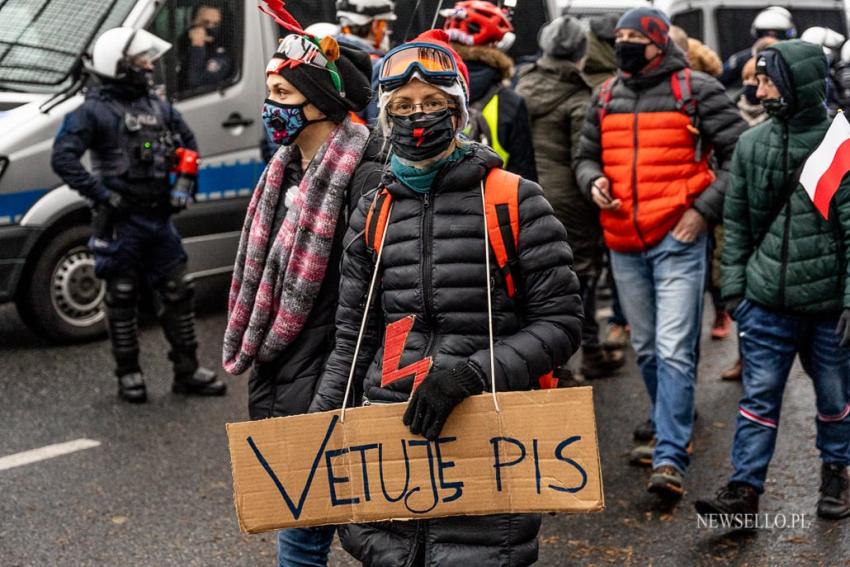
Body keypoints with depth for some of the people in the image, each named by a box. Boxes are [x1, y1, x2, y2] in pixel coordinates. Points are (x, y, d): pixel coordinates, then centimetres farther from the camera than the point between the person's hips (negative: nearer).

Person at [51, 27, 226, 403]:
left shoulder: (159, 107, 12)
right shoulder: (95, 111, -9)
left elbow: (188, 145, 26)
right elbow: (63, 158, -18)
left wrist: (184, 187, 13)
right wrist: (101, 194, -21)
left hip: (159, 218, 7)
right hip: (121, 223, -6)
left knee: (177, 293, 9)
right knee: (122, 299, 4)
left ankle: (187, 371, 19)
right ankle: (129, 375, 15)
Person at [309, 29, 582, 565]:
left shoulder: (515, 201, -2)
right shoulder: (373, 213, 10)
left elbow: (560, 324, -5)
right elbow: (352, 337, 15)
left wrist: (469, 374, -17)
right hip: (387, 427, 4)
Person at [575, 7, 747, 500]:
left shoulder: (696, 89, -4)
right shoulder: (606, 97, 12)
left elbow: (740, 153, -3)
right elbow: (587, 155, 22)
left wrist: (705, 209, -11)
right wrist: (593, 181, -1)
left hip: (678, 239, -6)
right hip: (624, 244, 6)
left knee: (674, 351, -10)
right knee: (646, 349, 15)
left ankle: (670, 458, -7)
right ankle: (672, 426, 35)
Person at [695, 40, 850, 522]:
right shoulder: (752, 144, 4)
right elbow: (738, 221, 10)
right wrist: (734, 285, 7)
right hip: (767, 301, 3)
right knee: (760, 395, 4)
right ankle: (745, 490, 7)